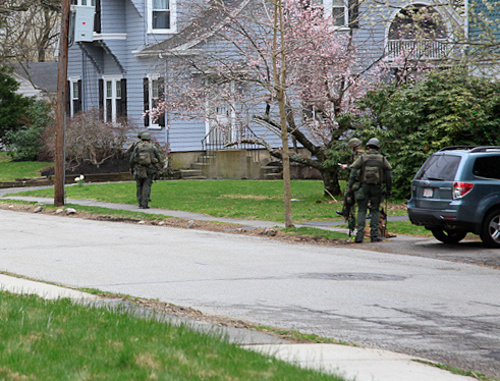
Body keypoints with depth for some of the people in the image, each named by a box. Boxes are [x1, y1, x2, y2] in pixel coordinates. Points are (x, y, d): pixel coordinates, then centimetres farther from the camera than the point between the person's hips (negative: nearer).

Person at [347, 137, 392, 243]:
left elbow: (353, 172, -5)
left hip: (364, 187, -1)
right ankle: (374, 235, 5)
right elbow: (389, 175, 5)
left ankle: (360, 234, -8)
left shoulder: (362, 158, 1)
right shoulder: (382, 159, 5)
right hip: (377, 188, 1)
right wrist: (389, 189, 12)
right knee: (375, 210, 11)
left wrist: (349, 187, -3)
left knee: (362, 210, 3)